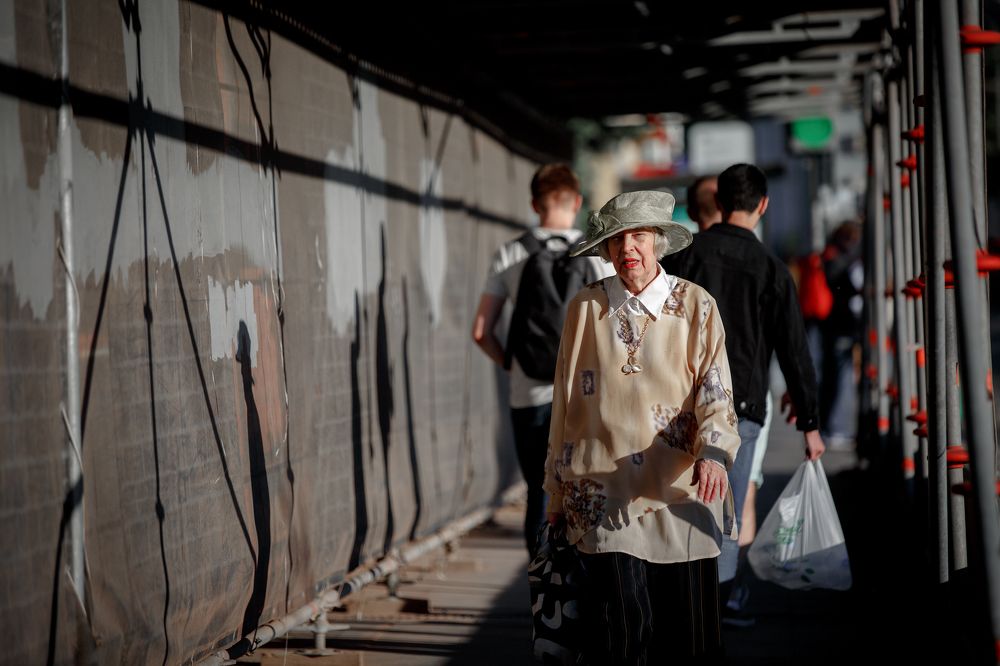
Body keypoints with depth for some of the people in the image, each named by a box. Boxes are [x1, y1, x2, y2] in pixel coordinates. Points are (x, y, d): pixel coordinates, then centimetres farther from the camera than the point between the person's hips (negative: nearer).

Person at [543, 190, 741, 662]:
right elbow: (565, 403, 11)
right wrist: (557, 494, 12)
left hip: (680, 492, 0)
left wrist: (713, 452, -23)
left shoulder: (696, 306, 3)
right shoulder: (585, 308, 5)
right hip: (605, 490, 0)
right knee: (622, 623, -9)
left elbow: (715, 392, -3)